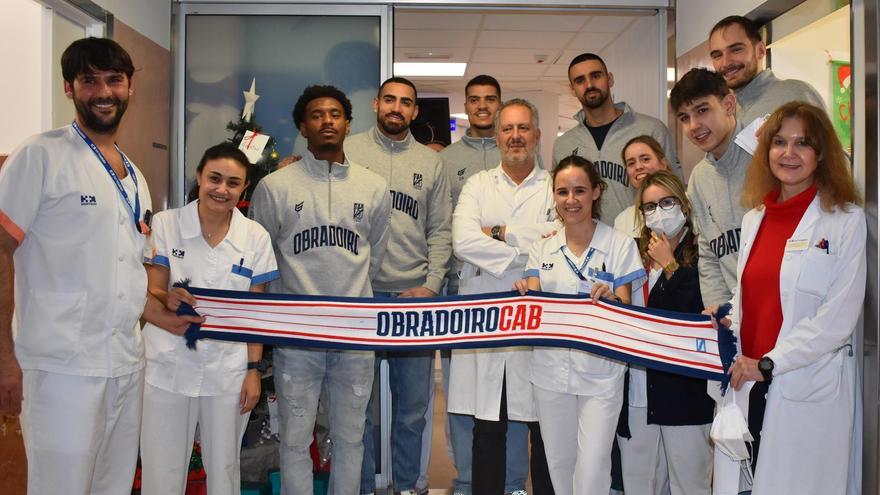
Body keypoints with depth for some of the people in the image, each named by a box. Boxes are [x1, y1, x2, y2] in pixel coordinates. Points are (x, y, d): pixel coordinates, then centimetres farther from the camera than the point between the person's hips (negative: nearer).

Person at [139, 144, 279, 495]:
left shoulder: (256, 237, 1)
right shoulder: (165, 224, -2)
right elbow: (151, 292, -4)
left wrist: (254, 370, -2)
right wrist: (168, 298, -27)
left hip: (228, 372, 1)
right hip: (168, 369, -1)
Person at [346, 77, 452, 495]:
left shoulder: (431, 162, 10)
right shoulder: (348, 151, 3)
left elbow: (440, 231, 9)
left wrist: (431, 286, -3)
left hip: (414, 295, 2)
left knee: (413, 404, 9)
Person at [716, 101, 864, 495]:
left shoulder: (846, 220, -6)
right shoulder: (754, 218, 11)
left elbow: (839, 317, -12)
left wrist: (767, 364, -15)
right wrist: (728, 321, -1)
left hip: (810, 388, -5)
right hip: (751, 384, 5)